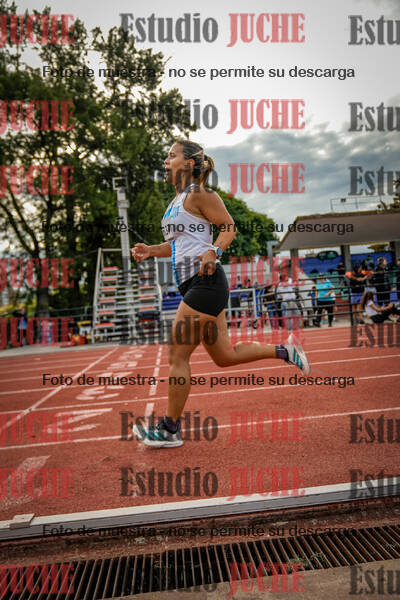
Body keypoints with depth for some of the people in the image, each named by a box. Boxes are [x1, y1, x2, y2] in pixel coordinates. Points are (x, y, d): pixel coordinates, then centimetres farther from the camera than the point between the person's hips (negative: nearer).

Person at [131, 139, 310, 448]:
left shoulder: (198, 194, -6)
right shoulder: (178, 200, 21)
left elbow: (229, 227, -8)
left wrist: (213, 253, -23)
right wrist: (151, 251, 13)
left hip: (206, 283, -10)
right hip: (196, 284, 10)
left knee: (178, 355, -3)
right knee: (225, 355, 14)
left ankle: (170, 430, 10)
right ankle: (285, 351, 24)